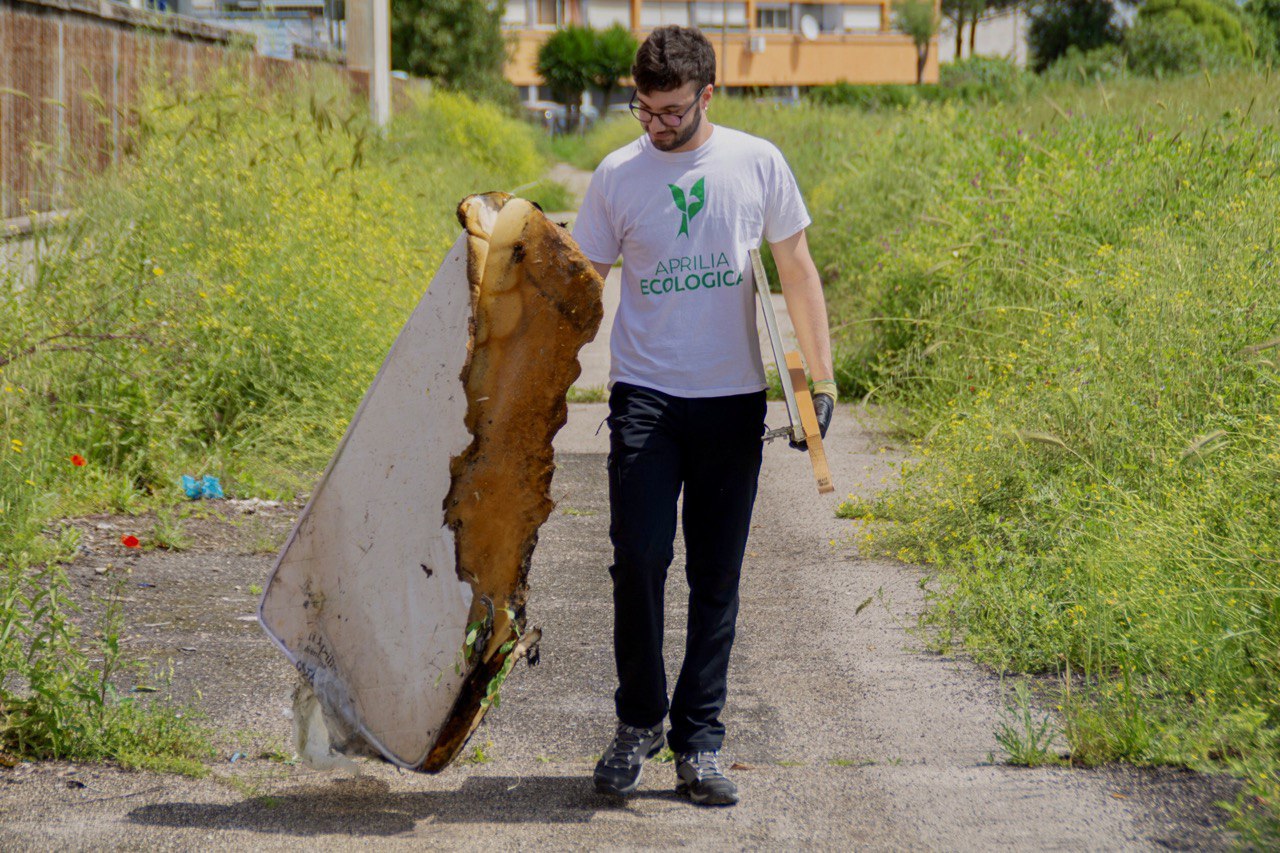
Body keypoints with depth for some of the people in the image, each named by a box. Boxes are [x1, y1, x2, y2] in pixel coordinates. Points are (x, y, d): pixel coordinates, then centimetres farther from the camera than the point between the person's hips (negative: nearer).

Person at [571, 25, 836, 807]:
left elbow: (798, 269, 10)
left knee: (717, 580, 4)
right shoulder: (618, 176, 1)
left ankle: (699, 743, 12)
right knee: (640, 560, -10)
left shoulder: (758, 164, 2)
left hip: (734, 399, 1)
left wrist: (823, 375, 6)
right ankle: (639, 722, 11)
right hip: (646, 396, -1)